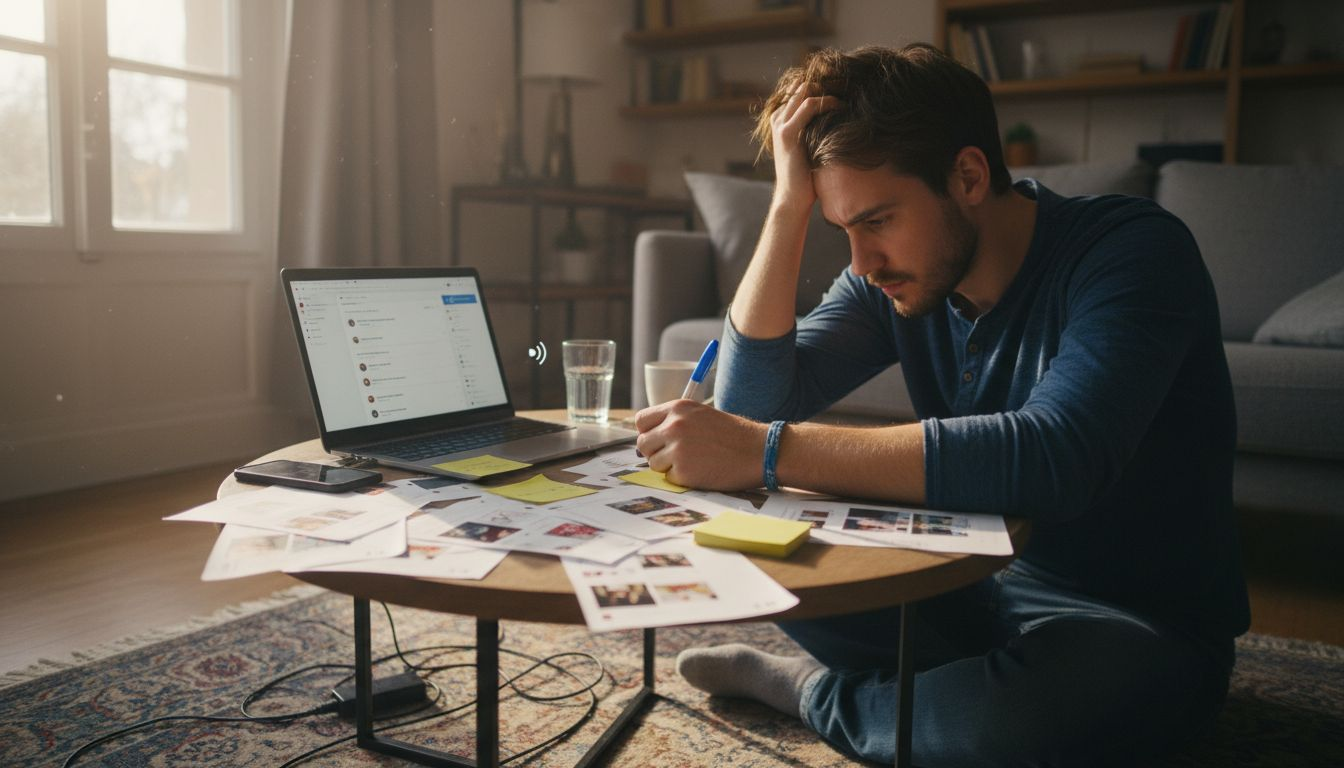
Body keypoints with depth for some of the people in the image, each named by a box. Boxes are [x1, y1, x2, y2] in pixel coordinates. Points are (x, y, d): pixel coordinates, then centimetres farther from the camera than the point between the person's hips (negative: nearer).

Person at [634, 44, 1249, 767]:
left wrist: (769, 451, -39)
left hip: (1144, 629, -4)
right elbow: (752, 402, -13)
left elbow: (1052, 460, -38)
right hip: (981, 590, 5)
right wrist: (790, 204, -20)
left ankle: (821, 694, -7)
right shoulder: (892, 276, -3)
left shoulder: (1132, 249, -21)